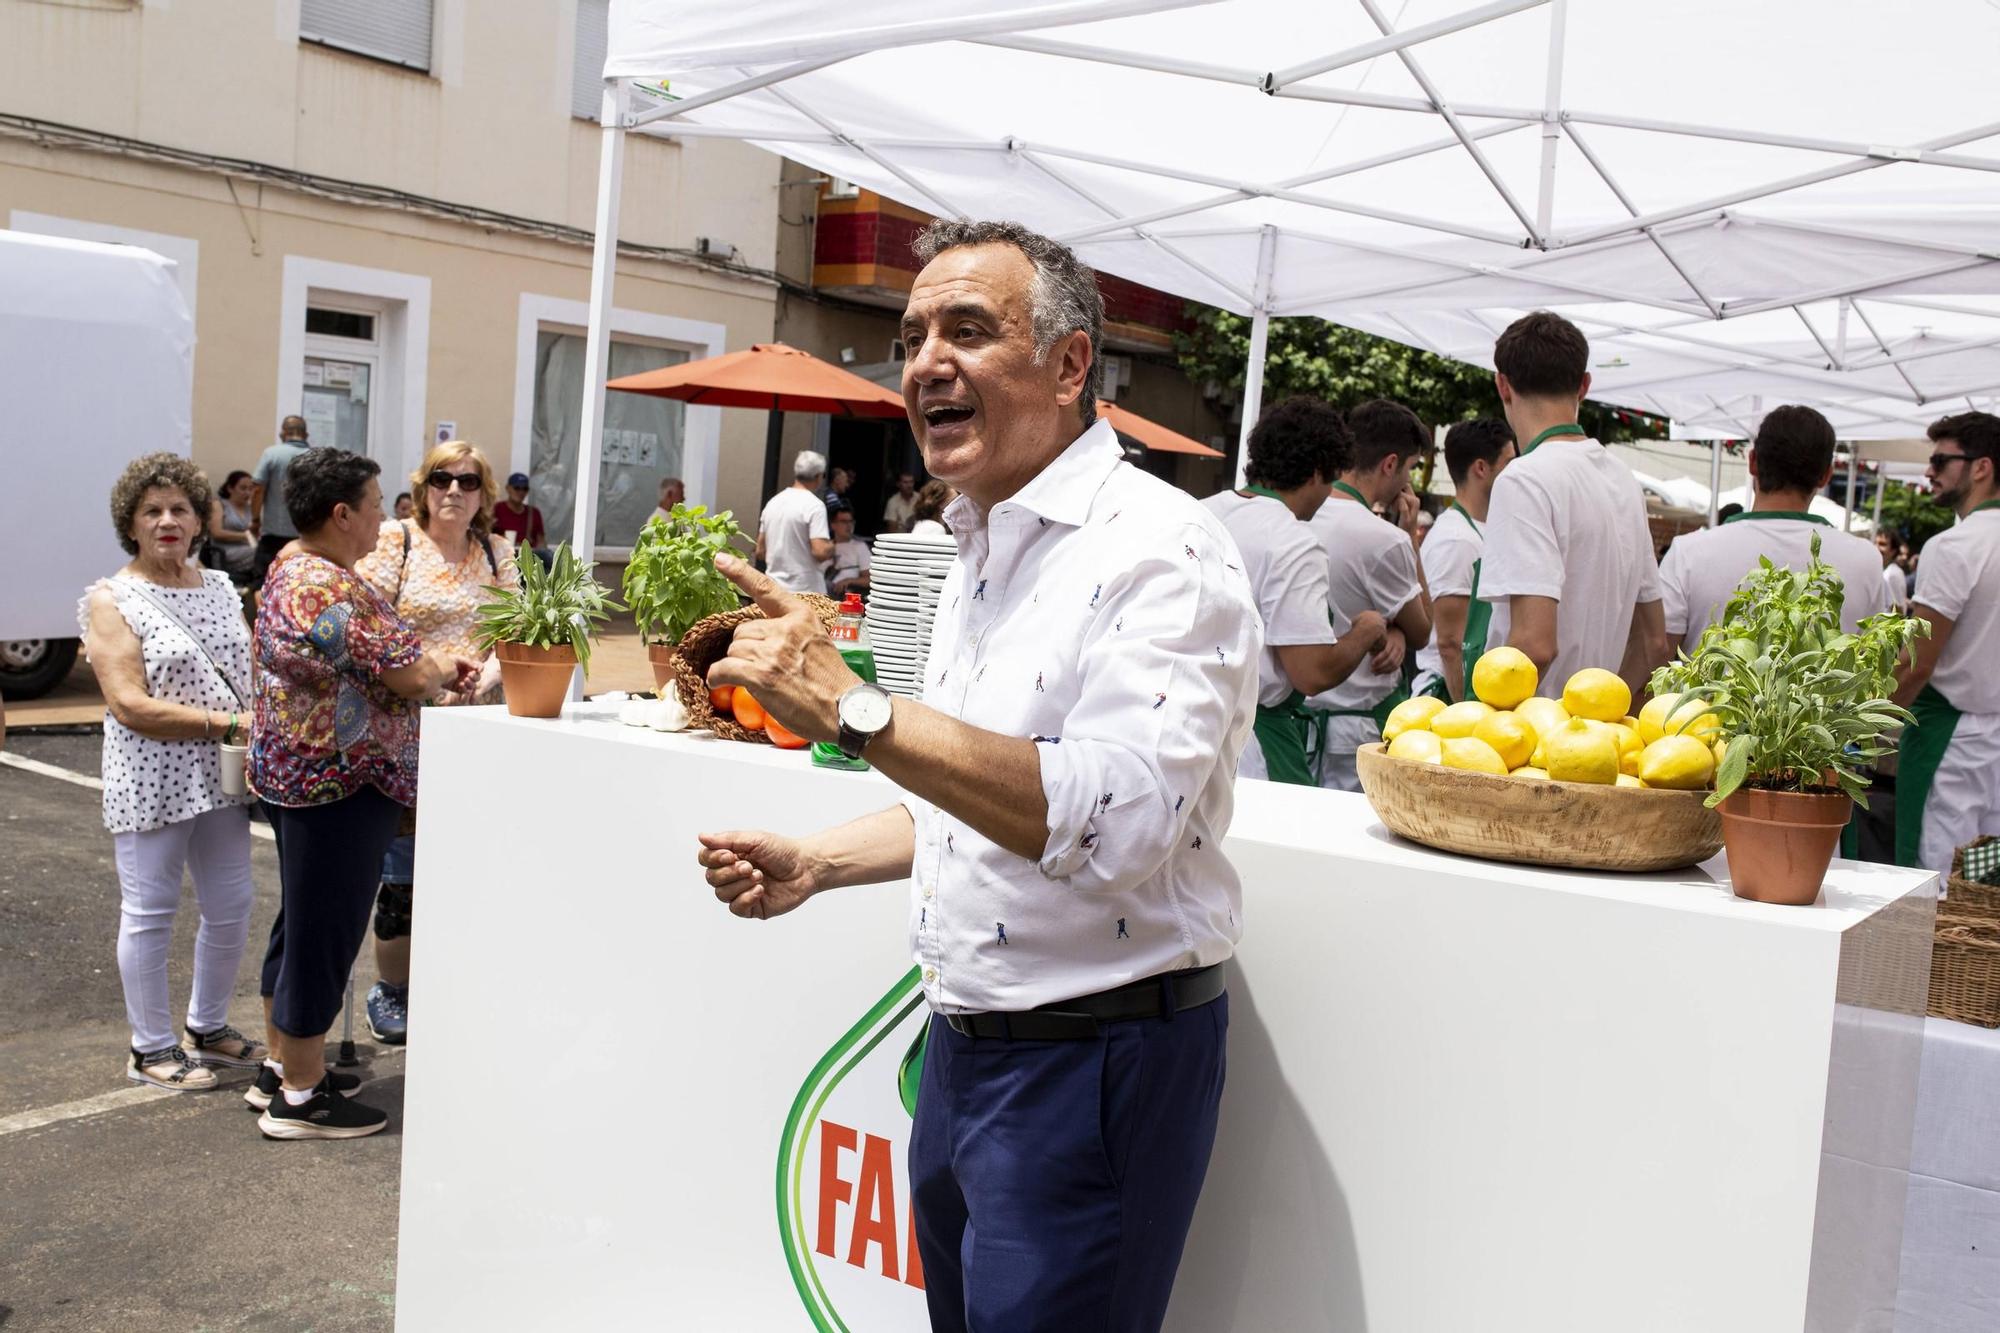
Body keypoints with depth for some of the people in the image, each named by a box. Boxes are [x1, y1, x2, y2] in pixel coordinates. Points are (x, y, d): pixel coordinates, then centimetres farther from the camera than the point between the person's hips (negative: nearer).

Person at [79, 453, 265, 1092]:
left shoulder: (221, 587, 10)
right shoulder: (111, 601, -8)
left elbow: (248, 671, 17)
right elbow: (131, 706, -17)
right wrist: (229, 723, -21)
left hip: (221, 776, 6)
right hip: (153, 783, -6)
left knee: (231, 907, 12)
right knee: (150, 913, 5)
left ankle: (208, 1027, 31)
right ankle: (151, 1049, 18)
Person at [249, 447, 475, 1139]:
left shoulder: (291, 570, 11)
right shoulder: (334, 590, -23)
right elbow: (410, 675, -23)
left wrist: (436, 662, 3)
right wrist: (447, 668, -1)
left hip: (296, 771, 11)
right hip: (338, 780, -11)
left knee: (300, 922, 19)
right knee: (324, 932, -1)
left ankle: (281, 1068, 31)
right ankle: (300, 1098, 9)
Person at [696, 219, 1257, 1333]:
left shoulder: (1165, 550, -18)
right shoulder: (984, 551, 12)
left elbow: (1117, 818, -33)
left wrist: (852, 707, -36)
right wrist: (818, 865, 10)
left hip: (1093, 1063, -9)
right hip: (963, 1048, 9)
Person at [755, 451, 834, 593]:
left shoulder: (773, 502, 10)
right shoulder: (814, 505, -11)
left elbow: (760, 551, 15)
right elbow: (821, 552, -19)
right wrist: (832, 546, 2)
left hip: (773, 588, 7)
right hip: (805, 591, -7)